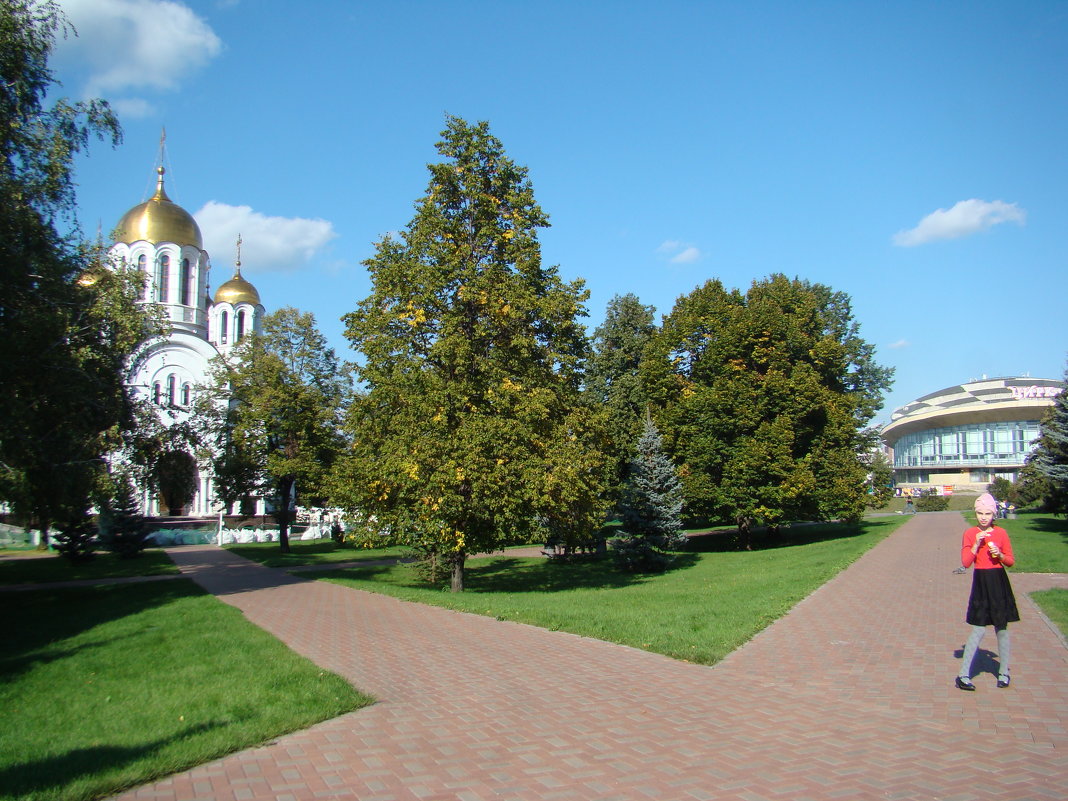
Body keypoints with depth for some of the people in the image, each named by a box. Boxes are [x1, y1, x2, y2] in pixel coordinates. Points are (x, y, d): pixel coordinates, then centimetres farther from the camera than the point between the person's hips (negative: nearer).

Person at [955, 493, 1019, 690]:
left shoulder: (1001, 533, 3)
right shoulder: (970, 534, -1)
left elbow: (1011, 561, 7)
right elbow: (965, 563, -6)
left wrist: (1000, 555, -13)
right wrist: (977, 544, -15)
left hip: (999, 584, 2)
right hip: (980, 583, -2)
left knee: (1002, 628, 7)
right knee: (979, 629, -5)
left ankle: (1004, 672, 22)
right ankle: (963, 675, 1)